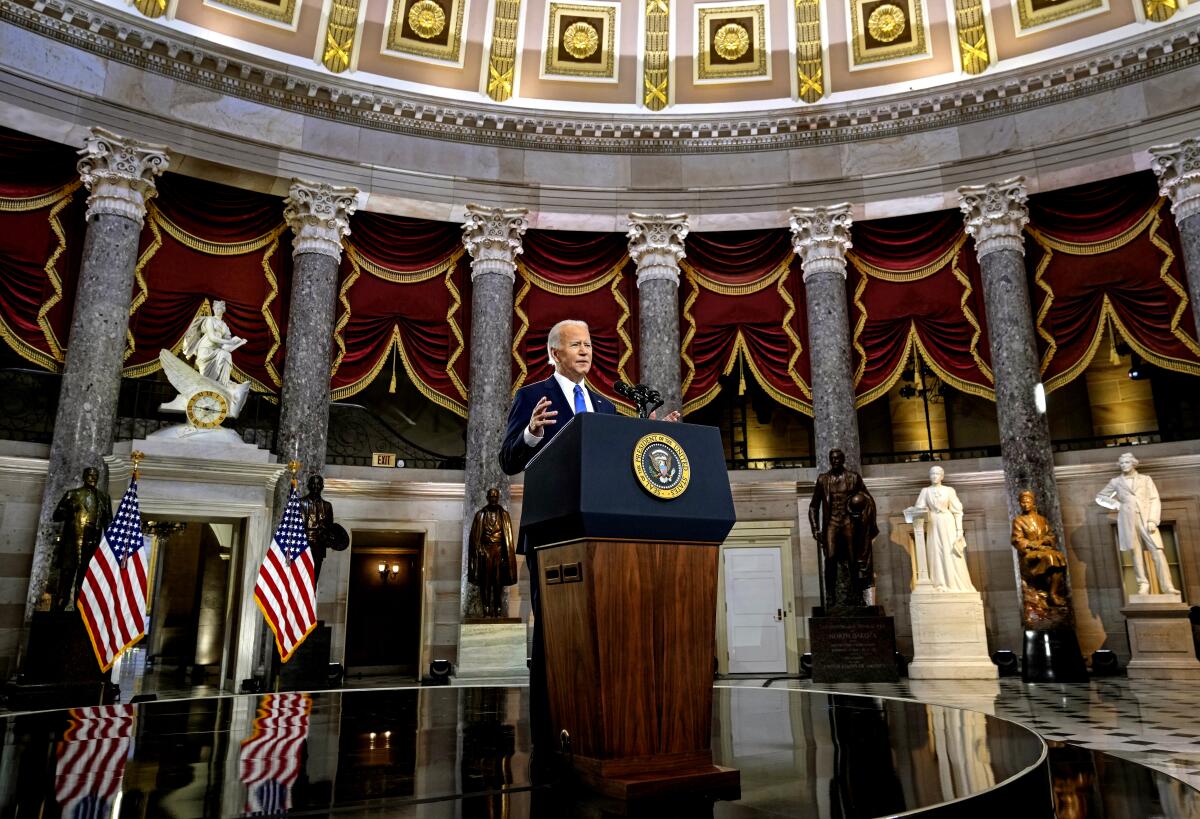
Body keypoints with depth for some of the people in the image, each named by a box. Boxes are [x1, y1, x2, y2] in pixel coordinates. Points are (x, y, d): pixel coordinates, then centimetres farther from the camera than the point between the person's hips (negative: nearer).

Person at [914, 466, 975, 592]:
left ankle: (954, 584, 2)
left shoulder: (949, 490, 4)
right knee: (936, 554, -1)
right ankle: (940, 585, 1)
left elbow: (957, 511, 2)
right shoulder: (925, 491, 9)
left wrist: (959, 529, -6)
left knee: (951, 554, -3)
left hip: (947, 524, -1)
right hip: (933, 526, 1)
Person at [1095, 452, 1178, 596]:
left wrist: (1152, 520, -7)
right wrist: (1116, 504, 5)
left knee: (1158, 552, -11)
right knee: (1136, 553, -3)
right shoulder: (1116, 482, 14)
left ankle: (1167, 586, -13)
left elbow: (1154, 500, 5)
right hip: (1128, 520, 1)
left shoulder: (1146, 479, 13)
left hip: (1146, 518, 0)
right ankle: (1143, 586, -2)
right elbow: (1100, 497, 21)